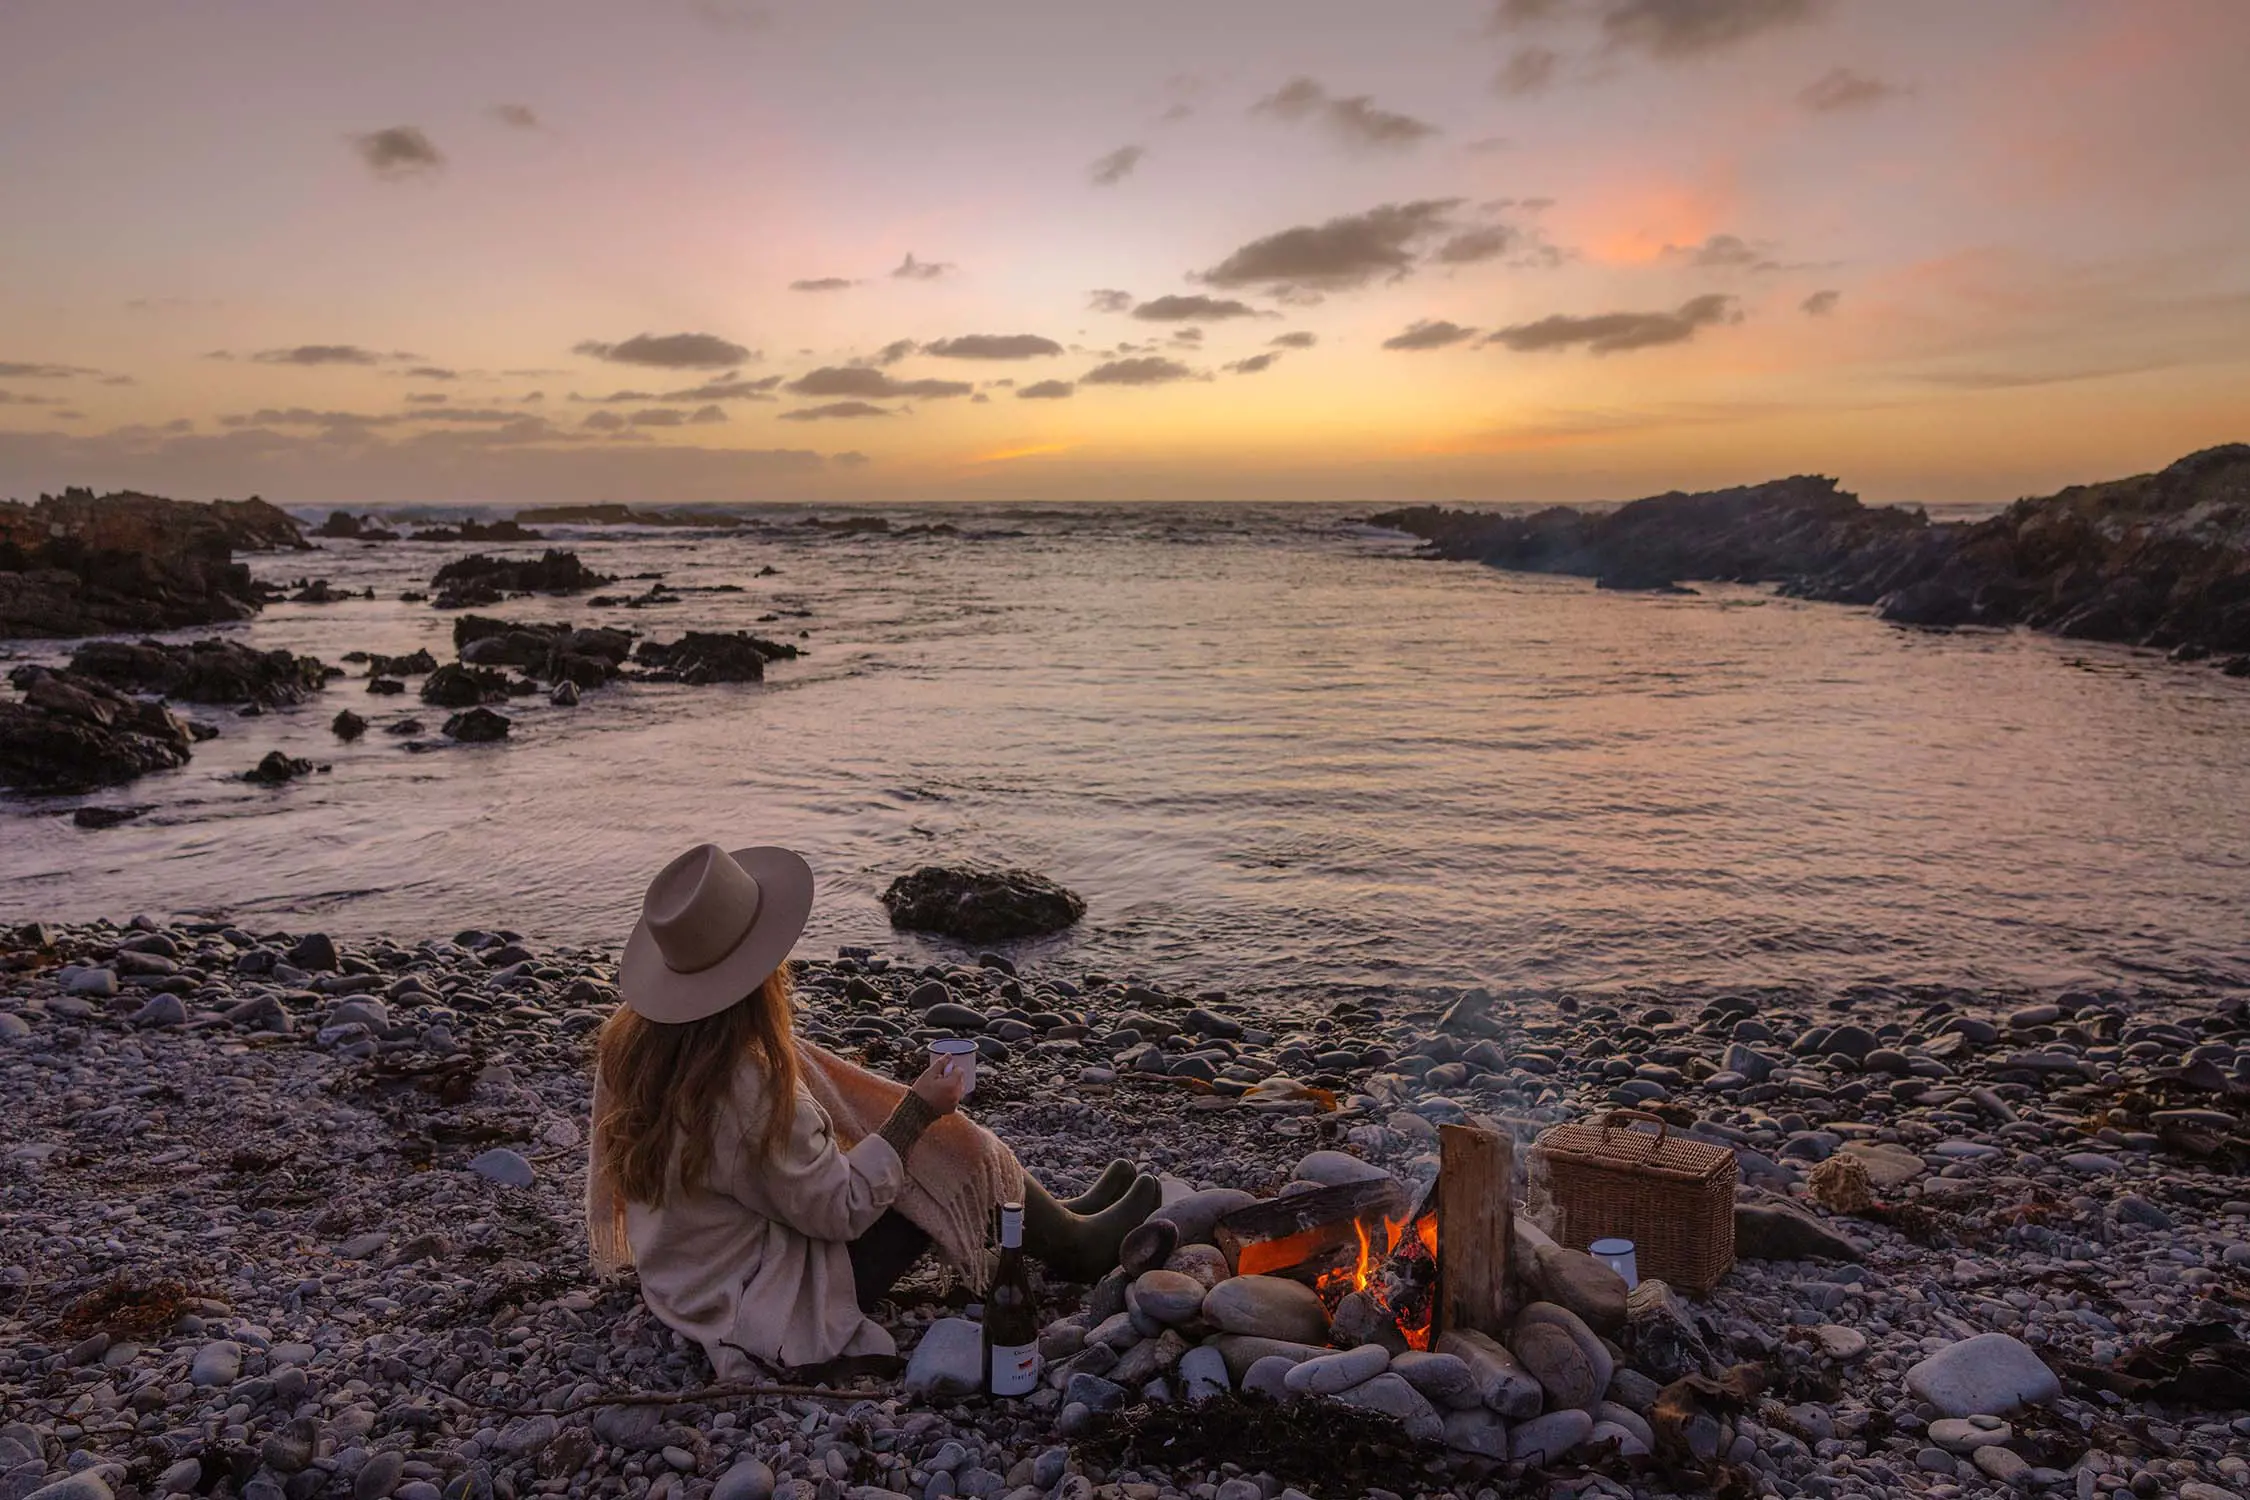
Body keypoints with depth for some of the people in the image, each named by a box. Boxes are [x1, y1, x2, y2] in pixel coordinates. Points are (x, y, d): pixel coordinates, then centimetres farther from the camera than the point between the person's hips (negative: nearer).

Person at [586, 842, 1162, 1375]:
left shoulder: (629, 1039, -11)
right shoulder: (748, 1088, -35)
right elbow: (840, 1211, -24)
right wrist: (918, 1112, -14)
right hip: (770, 1311, -8)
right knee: (951, 1159, 1)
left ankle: (1053, 1219, 35)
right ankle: (1073, 1244, 29)